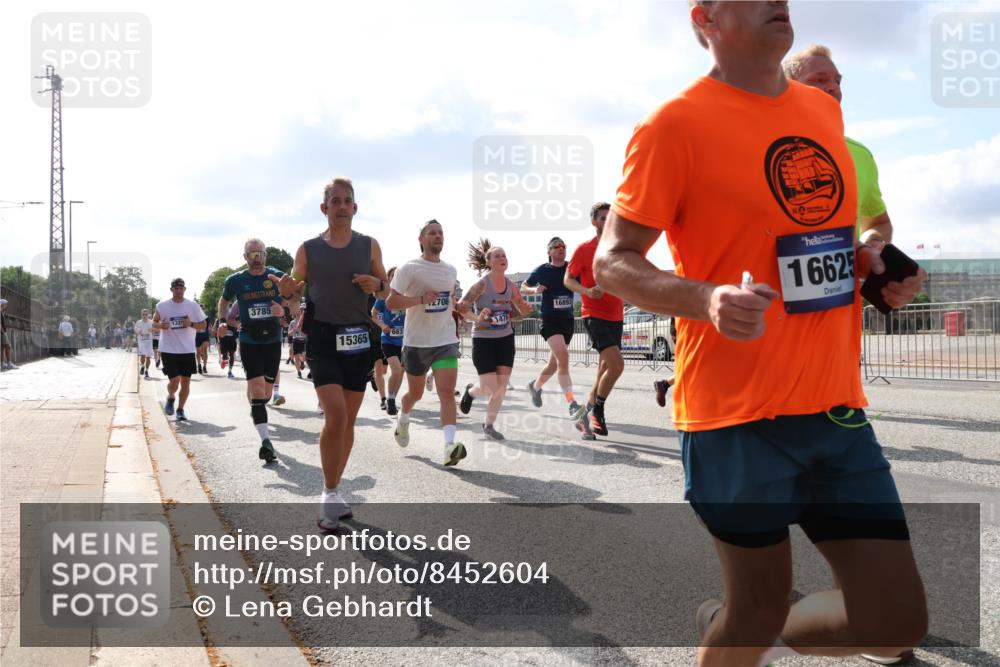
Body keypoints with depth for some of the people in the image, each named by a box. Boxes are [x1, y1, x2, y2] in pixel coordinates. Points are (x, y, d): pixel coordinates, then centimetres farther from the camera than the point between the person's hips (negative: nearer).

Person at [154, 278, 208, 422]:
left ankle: (180, 410, 22)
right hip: (169, 350, -2)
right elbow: (154, 322, 12)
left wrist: (191, 324, -15)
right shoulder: (162, 306, -1)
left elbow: (203, 325, 5)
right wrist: (161, 325, -11)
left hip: (187, 351, 2)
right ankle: (170, 398, 24)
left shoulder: (193, 306, 0)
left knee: (186, 381, 6)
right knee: (174, 380, -9)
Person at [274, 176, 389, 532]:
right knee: (335, 415, -17)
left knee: (348, 420, 9)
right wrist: (287, 293, -15)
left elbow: (386, 289, 11)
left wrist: (377, 285, -12)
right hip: (322, 338, -3)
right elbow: (295, 293, 8)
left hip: (358, 338, 3)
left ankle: (334, 492, 24)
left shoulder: (369, 245, 5)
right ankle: (330, 495, -4)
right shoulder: (308, 249, 1)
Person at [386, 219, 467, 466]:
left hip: (446, 341, 3)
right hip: (416, 342, -3)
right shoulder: (409, 268, -8)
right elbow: (391, 302, -15)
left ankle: (450, 446, -24)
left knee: (447, 392, -15)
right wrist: (422, 299, -23)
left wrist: (455, 307, 11)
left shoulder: (451, 270, 10)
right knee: (415, 393, 14)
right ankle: (402, 419, 48)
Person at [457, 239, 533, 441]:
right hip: (483, 340, -5)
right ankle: (471, 391, 29)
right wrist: (477, 318, -35)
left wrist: (526, 308, -11)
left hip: (505, 339, 5)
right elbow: (461, 306, -19)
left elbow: (523, 309, 12)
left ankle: (489, 424, 17)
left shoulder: (510, 284, 1)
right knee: (491, 388, -6)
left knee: (501, 387, 0)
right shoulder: (482, 284, -15)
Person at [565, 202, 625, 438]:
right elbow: (568, 279, -1)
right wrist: (587, 291, -19)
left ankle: (589, 414, 25)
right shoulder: (584, 249, -4)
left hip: (616, 316, 7)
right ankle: (597, 411, -3)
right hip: (594, 315, -6)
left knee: (605, 368, 11)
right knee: (616, 364, -20)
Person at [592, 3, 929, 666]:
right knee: (761, 607, 8)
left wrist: (868, 261, 7)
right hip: (738, 415, -6)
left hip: (837, 405, 7)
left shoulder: (824, 110, 12)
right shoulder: (675, 124, -9)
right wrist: (707, 300, -27)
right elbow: (612, 262, -10)